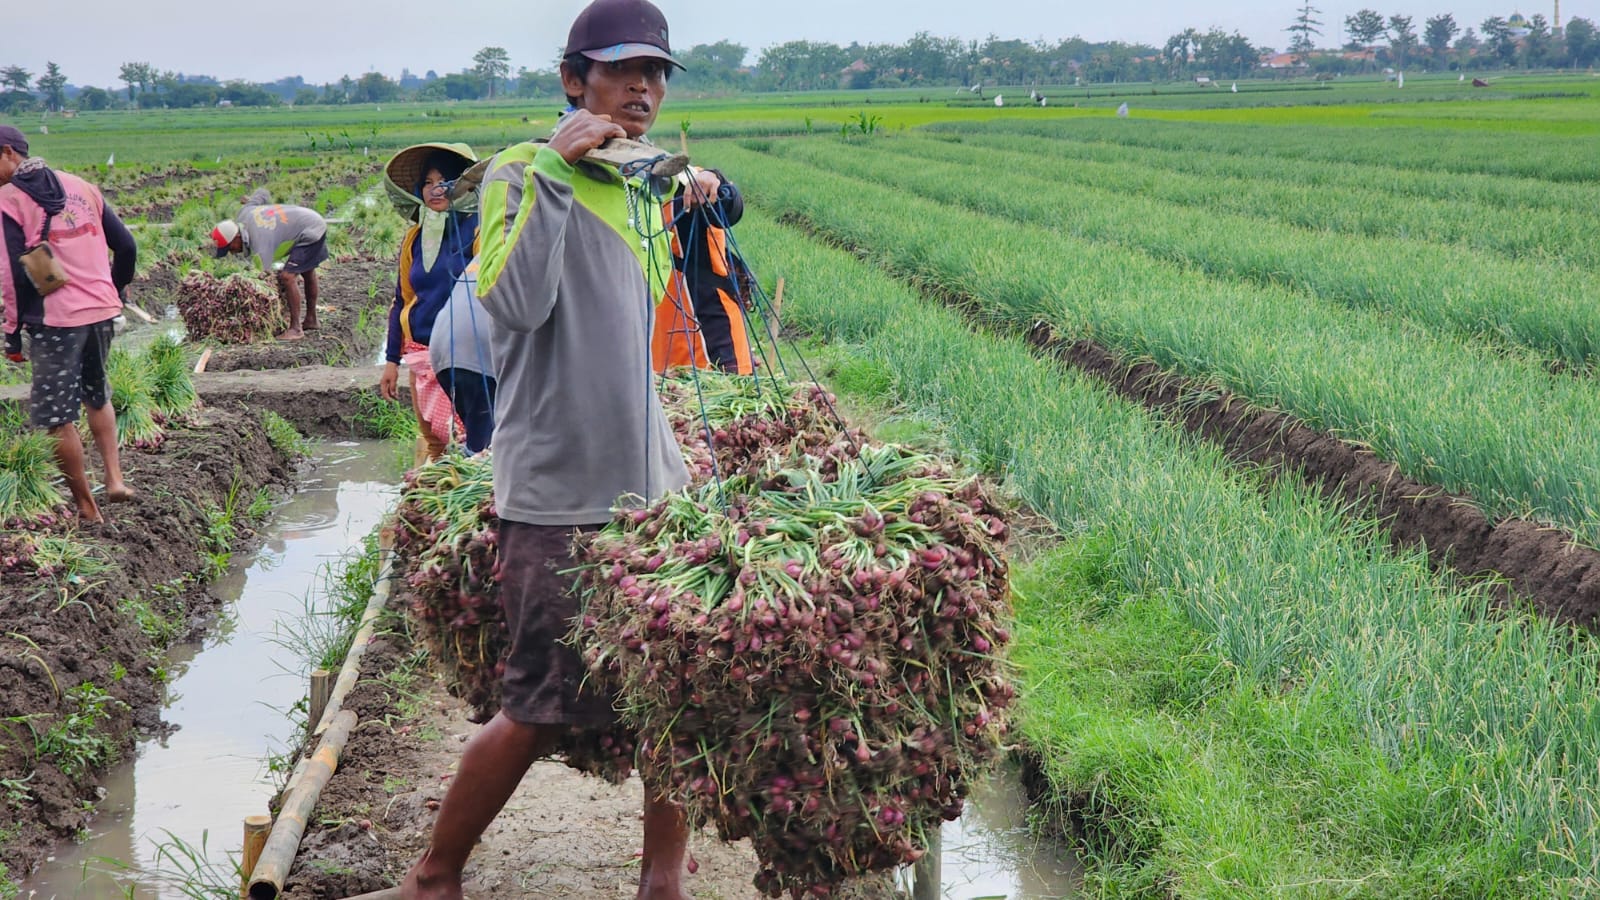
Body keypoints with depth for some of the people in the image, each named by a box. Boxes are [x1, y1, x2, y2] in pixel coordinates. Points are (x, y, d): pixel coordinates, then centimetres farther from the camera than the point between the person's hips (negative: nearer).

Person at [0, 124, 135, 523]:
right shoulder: (81, 187, 10)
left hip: (55, 320, -6)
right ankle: (114, 477, 13)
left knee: (55, 416, 5)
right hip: (102, 311, 6)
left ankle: (87, 508, 9)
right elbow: (125, 246, 10)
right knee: (97, 396, 27)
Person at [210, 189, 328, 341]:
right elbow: (262, 193, 6)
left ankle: (295, 329, -15)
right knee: (307, 272, 25)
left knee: (287, 276, -20)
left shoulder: (261, 245, -33)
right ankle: (311, 320, 42)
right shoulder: (245, 214, -10)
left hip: (311, 233, -11)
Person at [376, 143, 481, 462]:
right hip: (422, 353, 6)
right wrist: (392, 359, 17)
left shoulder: (477, 230, -5)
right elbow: (402, 300, 19)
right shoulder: (416, 237, 13)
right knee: (432, 440, 9)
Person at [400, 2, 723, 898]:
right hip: (559, 494, -7)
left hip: (654, 485, 7)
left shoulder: (643, 190, 16)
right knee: (542, 711, -3)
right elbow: (515, 303, -25)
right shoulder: (520, 174, -6)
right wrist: (553, 169, -24)